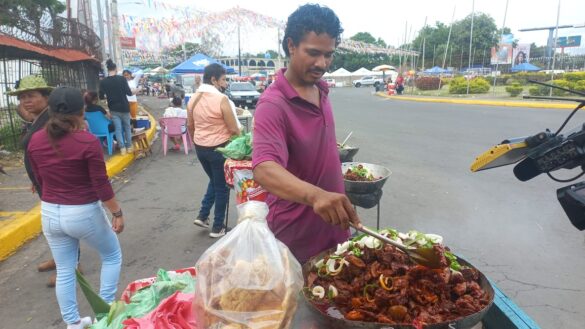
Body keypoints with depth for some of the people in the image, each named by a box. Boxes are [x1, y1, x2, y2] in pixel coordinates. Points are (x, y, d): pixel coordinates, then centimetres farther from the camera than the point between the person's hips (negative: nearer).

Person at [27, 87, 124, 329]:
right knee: (112, 256, 19)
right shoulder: (88, 142, -20)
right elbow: (101, 185, -16)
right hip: (84, 213, -5)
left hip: (50, 214, 5)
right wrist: (117, 213, -6)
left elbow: (40, 180, 9)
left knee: (64, 270, 17)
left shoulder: (35, 141, -2)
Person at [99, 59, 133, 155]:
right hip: (124, 107, -1)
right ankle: (129, 147, 17)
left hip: (113, 109, 1)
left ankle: (122, 148, 3)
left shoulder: (103, 82, -4)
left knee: (118, 128, 6)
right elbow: (129, 93, -8)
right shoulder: (122, 79, -10)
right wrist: (133, 92, 14)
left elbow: (101, 97, 0)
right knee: (127, 127, 12)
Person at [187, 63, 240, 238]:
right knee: (221, 187, 9)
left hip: (200, 148, 7)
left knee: (214, 181, 27)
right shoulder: (221, 99, -19)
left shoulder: (193, 99, 1)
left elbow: (190, 126, 10)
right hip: (219, 148, -6)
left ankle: (202, 216, 24)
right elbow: (233, 129, -16)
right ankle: (217, 228, 17)